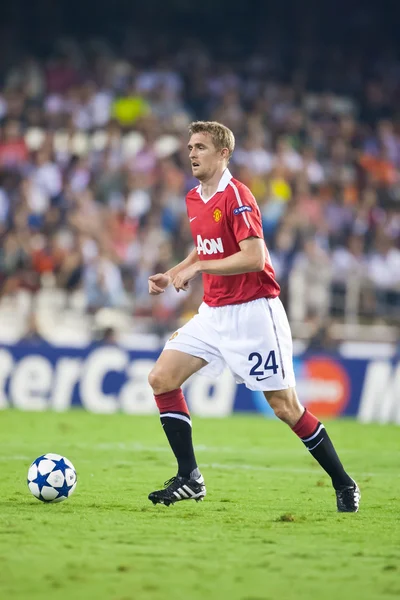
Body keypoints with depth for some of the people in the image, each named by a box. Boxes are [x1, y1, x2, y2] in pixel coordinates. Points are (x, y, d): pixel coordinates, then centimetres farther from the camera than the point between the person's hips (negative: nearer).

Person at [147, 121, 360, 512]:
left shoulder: (236, 197, -16)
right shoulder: (194, 200, 10)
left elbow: (254, 258, -24)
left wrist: (197, 268, -20)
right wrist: (172, 274, 11)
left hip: (252, 313, -8)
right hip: (213, 314, 8)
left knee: (284, 406, -6)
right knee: (161, 378, -5)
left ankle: (344, 486, 8)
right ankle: (189, 479, 0)